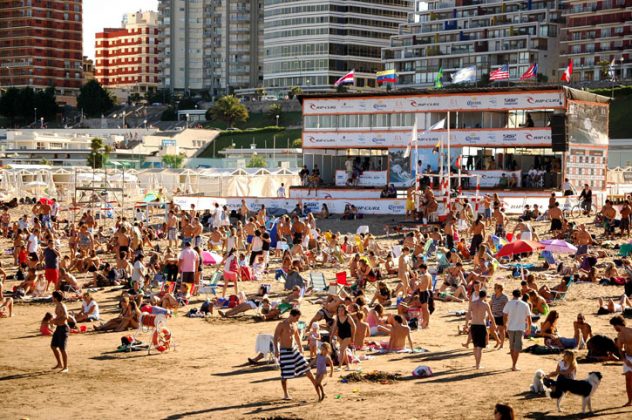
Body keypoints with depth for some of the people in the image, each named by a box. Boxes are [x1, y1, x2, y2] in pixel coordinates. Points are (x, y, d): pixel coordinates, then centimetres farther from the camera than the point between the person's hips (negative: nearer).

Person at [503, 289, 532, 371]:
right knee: (517, 348, 2)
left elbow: (504, 316, -2)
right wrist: (529, 328, 17)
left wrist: (505, 325, 12)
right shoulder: (525, 305, -2)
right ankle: (514, 366, -3)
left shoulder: (509, 303, -3)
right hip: (520, 328, -1)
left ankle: (513, 364, 26)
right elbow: (528, 318, 3)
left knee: (512, 347, 17)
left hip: (510, 328, 1)